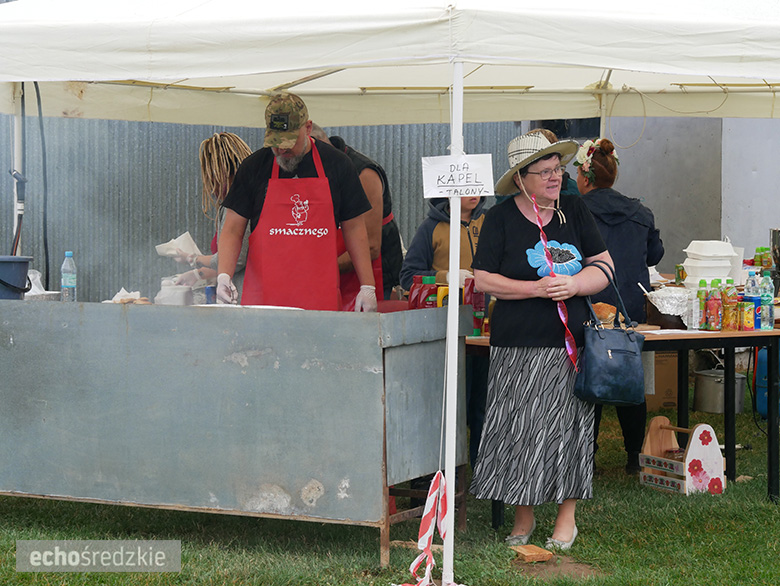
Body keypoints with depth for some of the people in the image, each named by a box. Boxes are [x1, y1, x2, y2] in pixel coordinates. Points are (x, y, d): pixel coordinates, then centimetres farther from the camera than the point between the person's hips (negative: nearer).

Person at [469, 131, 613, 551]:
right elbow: (483, 280, -5)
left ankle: (566, 517, 15)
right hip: (519, 346, -2)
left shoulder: (574, 210, 8)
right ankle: (523, 517, 14)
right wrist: (536, 288, -15)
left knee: (568, 427, 3)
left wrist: (574, 284, -11)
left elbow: (605, 267, 8)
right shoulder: (501, 218, 0)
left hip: (571, 341, 2)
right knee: (520, 432, -1)